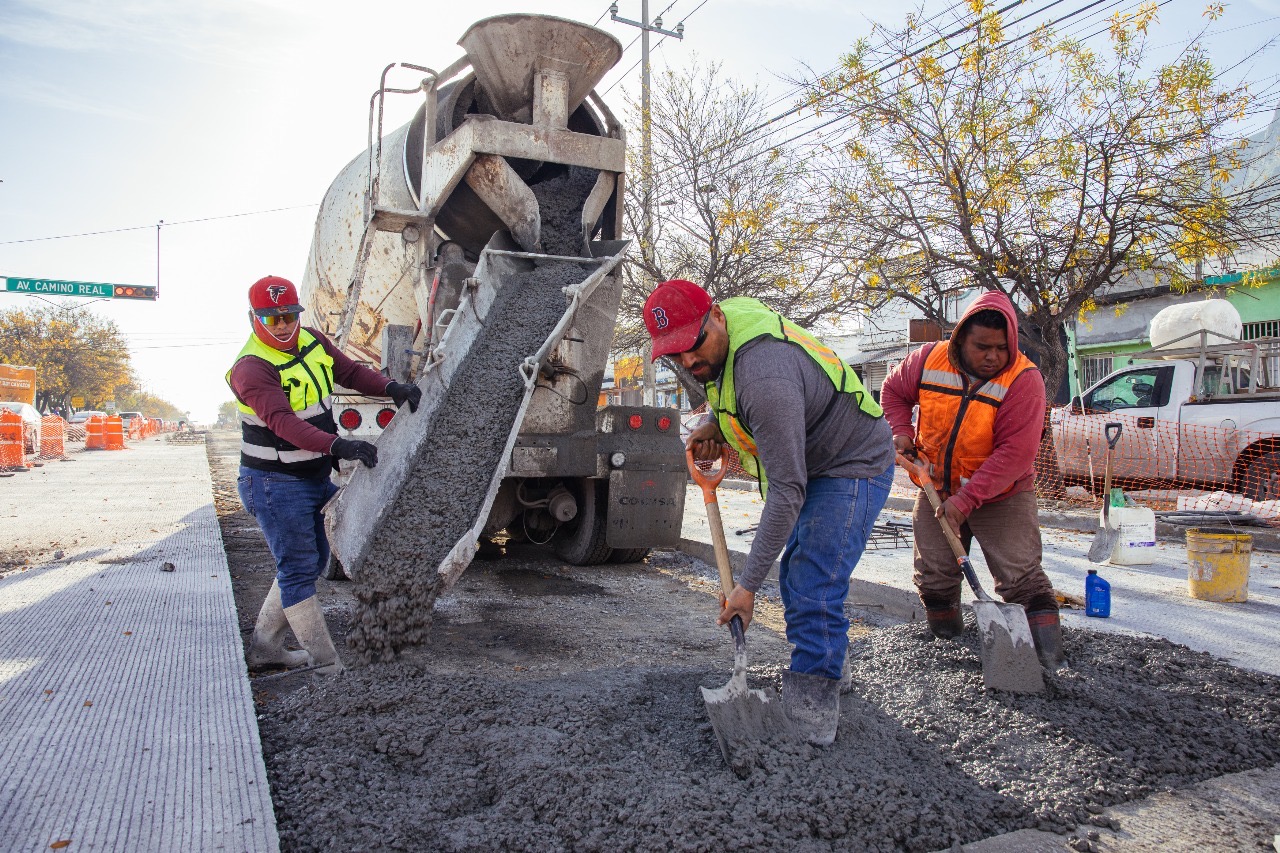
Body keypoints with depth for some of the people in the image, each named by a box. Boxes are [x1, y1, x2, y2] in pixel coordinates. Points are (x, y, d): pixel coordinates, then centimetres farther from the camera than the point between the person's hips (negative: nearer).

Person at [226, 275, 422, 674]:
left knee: (311, 562, 18)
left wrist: (392, 388, -11)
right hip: (276, 484, -9)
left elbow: (350, 372, 9)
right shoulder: (252, 368, -22)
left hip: (316, 477, 9)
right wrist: (337, 445, -49)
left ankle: (264, 646, 33)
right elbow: (282, 421, -35)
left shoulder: (312, 341, 2)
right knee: (298, 571, -2)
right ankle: (327, 664, 5)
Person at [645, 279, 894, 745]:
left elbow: (786, 492, -36)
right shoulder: (725, 330, -7)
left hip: (855, 466, -10)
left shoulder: (765, 378, -37)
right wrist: (714, 424, -5)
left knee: (812, 592, -17)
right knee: (795, 575, 18)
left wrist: (748, 584, -34)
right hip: (816, 461, 10)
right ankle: (824, 665, 36)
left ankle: (811, 718, -9)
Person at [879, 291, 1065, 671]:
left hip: (1000, 497, -4)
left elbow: (1014, 453, -27)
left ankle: (1050, 658, 1)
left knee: (1022, 579, -8)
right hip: (936, 491, 4)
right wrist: (902, 432, -7)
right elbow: (894, 390, 10)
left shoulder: (1024, 379, -22)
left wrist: (967, 499, -30)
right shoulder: (929, 359, -10)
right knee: (934, 578, 12)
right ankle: (947, 643, 32)